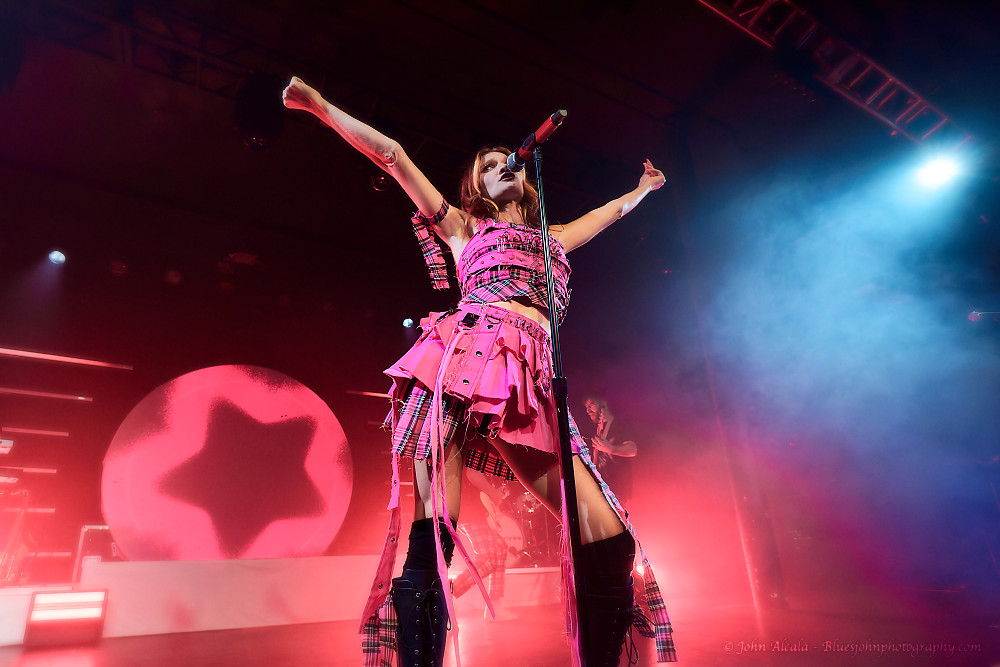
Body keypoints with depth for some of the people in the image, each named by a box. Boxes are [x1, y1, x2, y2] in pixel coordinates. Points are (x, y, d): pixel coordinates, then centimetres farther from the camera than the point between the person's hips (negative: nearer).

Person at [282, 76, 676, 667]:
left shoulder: (548, 238, 36)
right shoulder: (461, 226, 26)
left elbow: (607, 212, 54)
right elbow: (392, 155, 23)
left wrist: (642, 190, 68)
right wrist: (318, 103, 22)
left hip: (530, 384, 3)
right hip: (465, 361, -3)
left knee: (609, 542, -9)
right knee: (431, 539, -16)